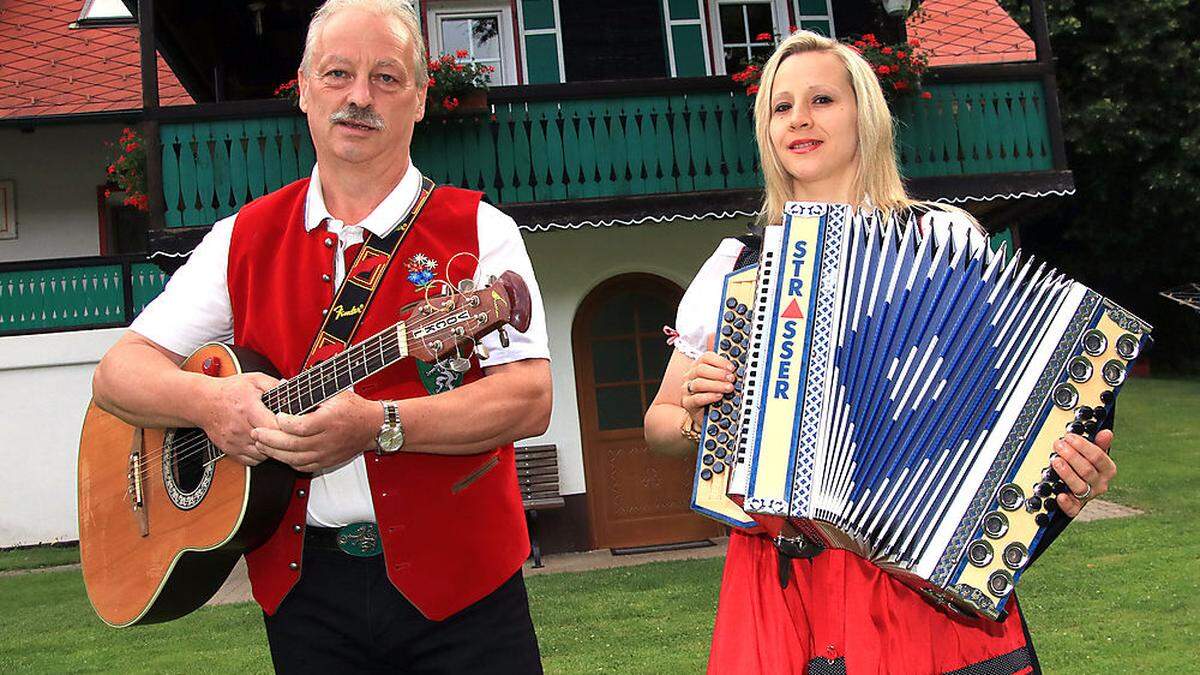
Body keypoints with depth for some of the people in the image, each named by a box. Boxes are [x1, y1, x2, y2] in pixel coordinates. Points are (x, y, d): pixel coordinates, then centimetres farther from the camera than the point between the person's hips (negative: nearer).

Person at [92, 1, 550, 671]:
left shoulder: (477, 231, -2)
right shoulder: (245, 238, 7)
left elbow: (530, 400, -13)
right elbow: (117, 371, 5)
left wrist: (377, 425, -24)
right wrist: (209, 402, -16)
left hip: (456, 581, -2)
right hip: (304, 585, 3)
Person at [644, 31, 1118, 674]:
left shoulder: (944, 236, 2)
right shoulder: (733, 265, 9)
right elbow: (659, 423, 15)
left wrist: (1069, 472, -17)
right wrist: (694, 417, -6)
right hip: (779, 575, 2)